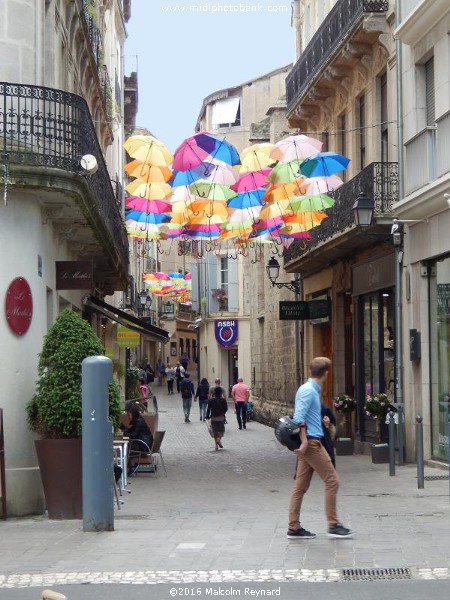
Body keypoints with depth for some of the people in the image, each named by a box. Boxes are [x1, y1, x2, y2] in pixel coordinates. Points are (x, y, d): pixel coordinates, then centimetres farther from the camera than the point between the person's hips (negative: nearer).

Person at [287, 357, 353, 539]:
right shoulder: (308, 391, -12)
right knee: (332, 481, -6)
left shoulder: (313, 390, 17)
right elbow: (299, 417, -20)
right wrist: (304, 441, -24)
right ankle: (333, 525, -1)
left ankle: (294, 527, 10)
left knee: (301, 486, 8)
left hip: (309, 443, 10)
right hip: (311, 442, -10)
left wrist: (322, 419, 31)